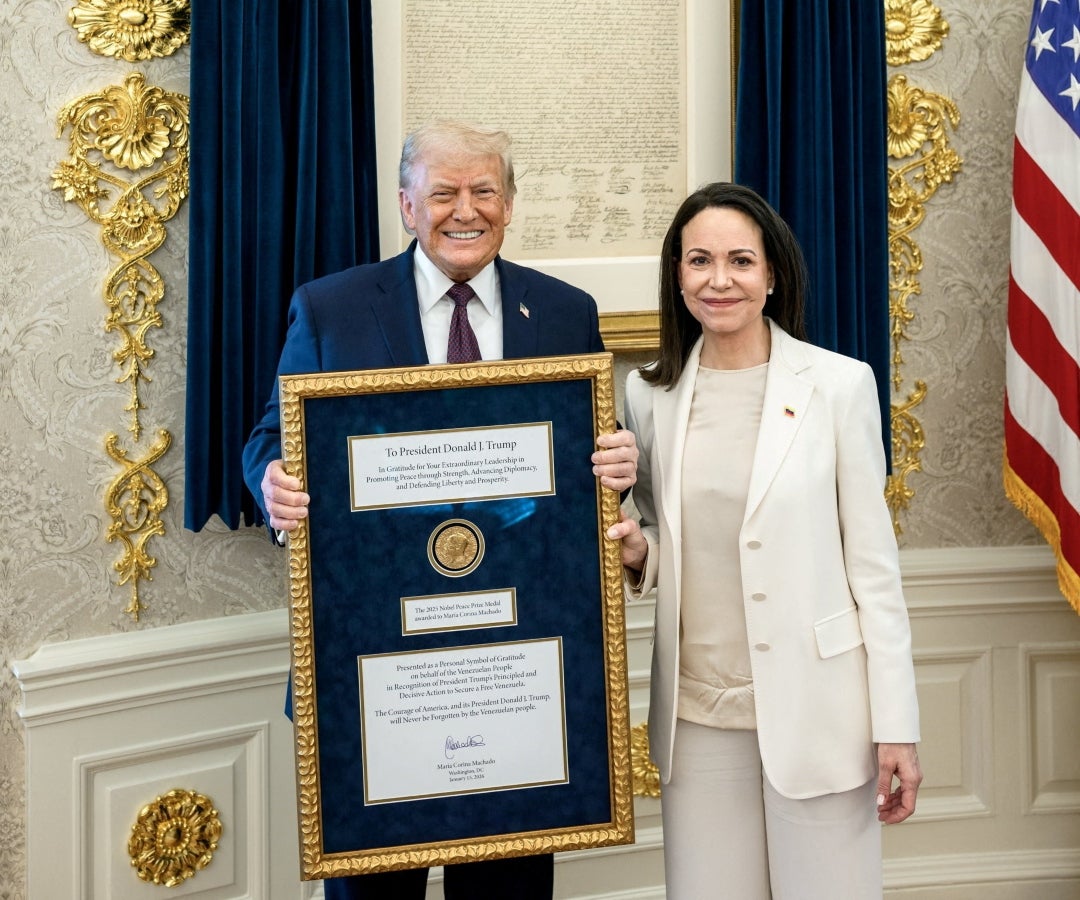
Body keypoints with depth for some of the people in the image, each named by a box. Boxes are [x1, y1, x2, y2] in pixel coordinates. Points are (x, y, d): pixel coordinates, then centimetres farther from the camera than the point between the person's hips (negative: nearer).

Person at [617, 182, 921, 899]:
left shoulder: (840, 384, -4)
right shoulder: (651, 393, 6)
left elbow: (873, 561, -4)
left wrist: (897, 726, -6)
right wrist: (636, 553, -7)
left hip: (815, 706, -3)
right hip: (697, 711, 3)